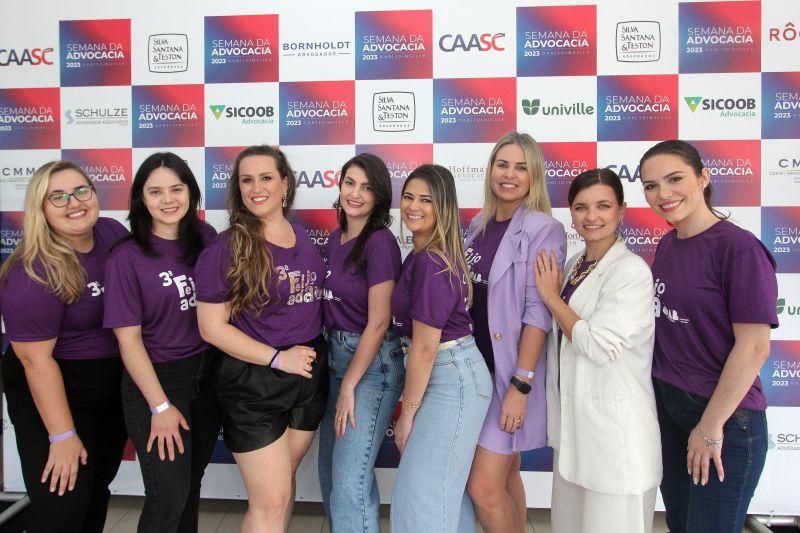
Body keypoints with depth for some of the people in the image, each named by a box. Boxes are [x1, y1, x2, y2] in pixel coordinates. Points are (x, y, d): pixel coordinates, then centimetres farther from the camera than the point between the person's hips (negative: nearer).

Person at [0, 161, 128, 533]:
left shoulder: (114, 233, -6)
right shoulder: (33, 274, -24)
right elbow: (36, 359, -22)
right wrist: (62, 436, -20)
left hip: (116, 386, 6)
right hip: (53, 395, -6)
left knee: (98, 488, 21)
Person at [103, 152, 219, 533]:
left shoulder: (206, 238, -1)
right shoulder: (127, 257, -12)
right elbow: (128, 338, -12)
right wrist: (160, 406, -13)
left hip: (208, 373, 4)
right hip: (157, 379, -4)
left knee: (192, 482, 17)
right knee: (168, 499, -1)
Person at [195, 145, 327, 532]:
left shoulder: (304, 239, 5)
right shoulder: (224, 248, -12)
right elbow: (212, 327, -14)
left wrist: (317, 352, 6)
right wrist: (278, 358, -17)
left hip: (309, 377, 5)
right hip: (252, 383, -5)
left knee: (282, 481, 19)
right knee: (270, 500, 1)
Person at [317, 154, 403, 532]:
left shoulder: (380, 242, -15)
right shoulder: (335, 239, 8)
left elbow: (378, 323, -17)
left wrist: (348, 387, -13)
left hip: (373, 363, -8)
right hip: (337, 357, 8)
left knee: (349, 481, -4)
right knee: (330, 469, 19)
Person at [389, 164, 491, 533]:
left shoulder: (430, 263, -20)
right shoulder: (426, 255, 10)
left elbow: (424, 348, -19)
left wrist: (407, 412, -9)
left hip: (452, 380, -10)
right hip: (447, 376, 10)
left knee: (420, 496, -2)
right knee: (444, 491, 20)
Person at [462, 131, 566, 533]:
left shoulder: (544, 230, -11)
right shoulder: (479, 225, 9)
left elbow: (538, 313, -16)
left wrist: (520, 385, -20)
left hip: (511, 371, -6)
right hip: (476, 366, 6)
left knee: (484, 487, -5)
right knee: (505, 475, 17)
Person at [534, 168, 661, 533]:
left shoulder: (632, 271, -16)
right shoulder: (573, 266, 8)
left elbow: (598, 345, -22)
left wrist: (551, 297, -13)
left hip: (614, 428, -8)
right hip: (573, 421, 8)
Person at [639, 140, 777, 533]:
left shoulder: (739, 247, -17)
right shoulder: (667, 244, 4)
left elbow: (754, 347, -18)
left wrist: (711, 427, -15)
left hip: (723, 418, -6)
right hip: (667, 405, 6)